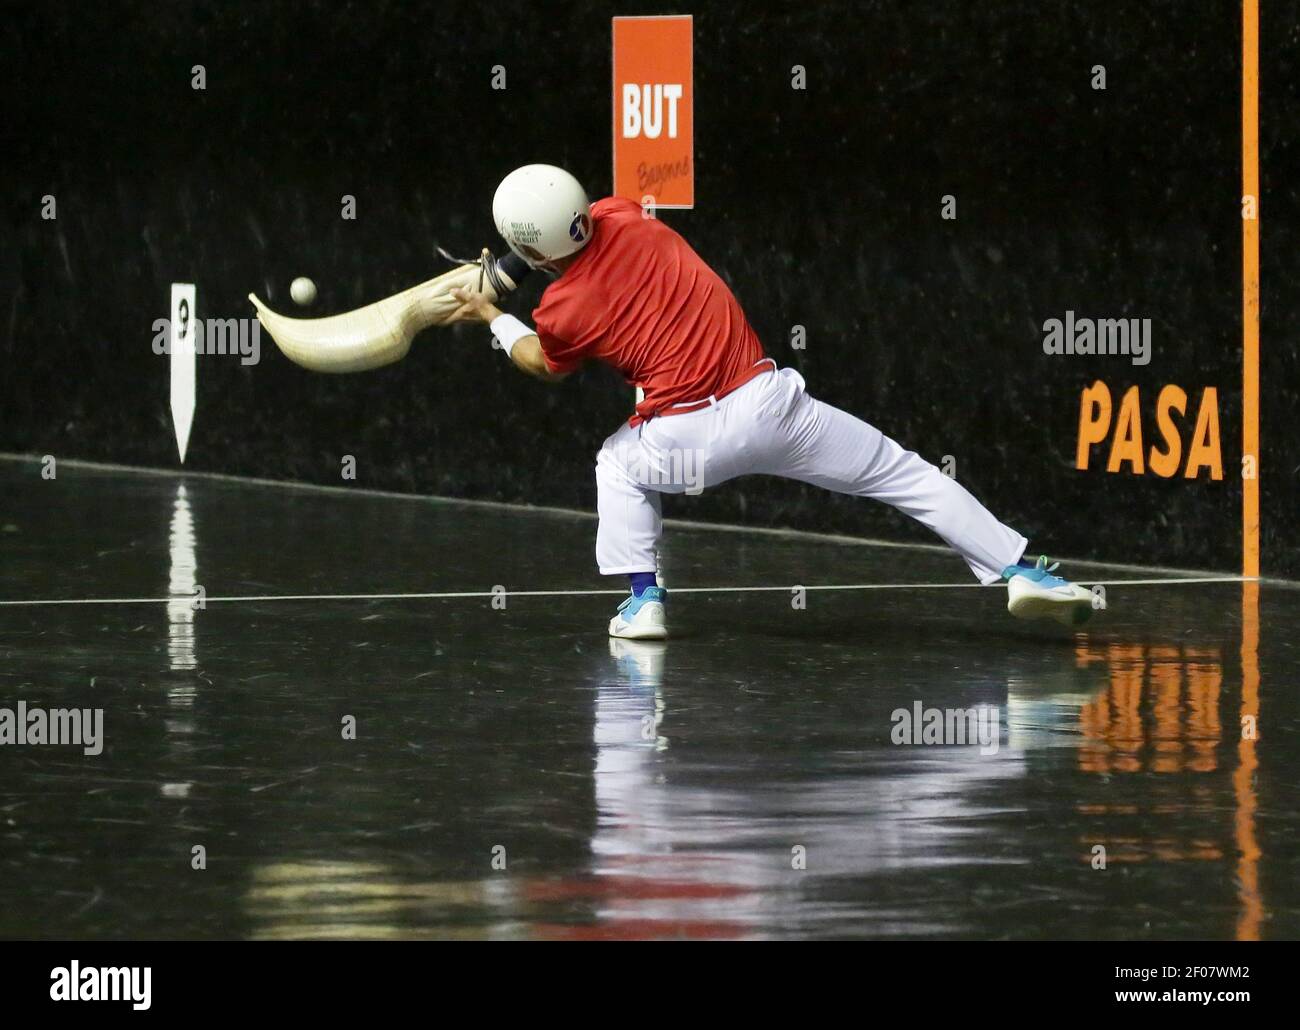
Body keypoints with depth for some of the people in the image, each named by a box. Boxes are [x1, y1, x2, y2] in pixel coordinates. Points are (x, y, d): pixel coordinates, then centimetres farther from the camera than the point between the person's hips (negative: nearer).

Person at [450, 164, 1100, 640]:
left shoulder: (561, 313, -5)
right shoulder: (621, 216, 2)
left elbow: (544, 364, 22)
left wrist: (494, 319, 37)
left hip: (688, 442, -2)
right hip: (766, 400, 2)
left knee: (619, 466, 31)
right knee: (901, 474, 8)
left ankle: (643, 597, 19)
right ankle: (1018, 570, 2)